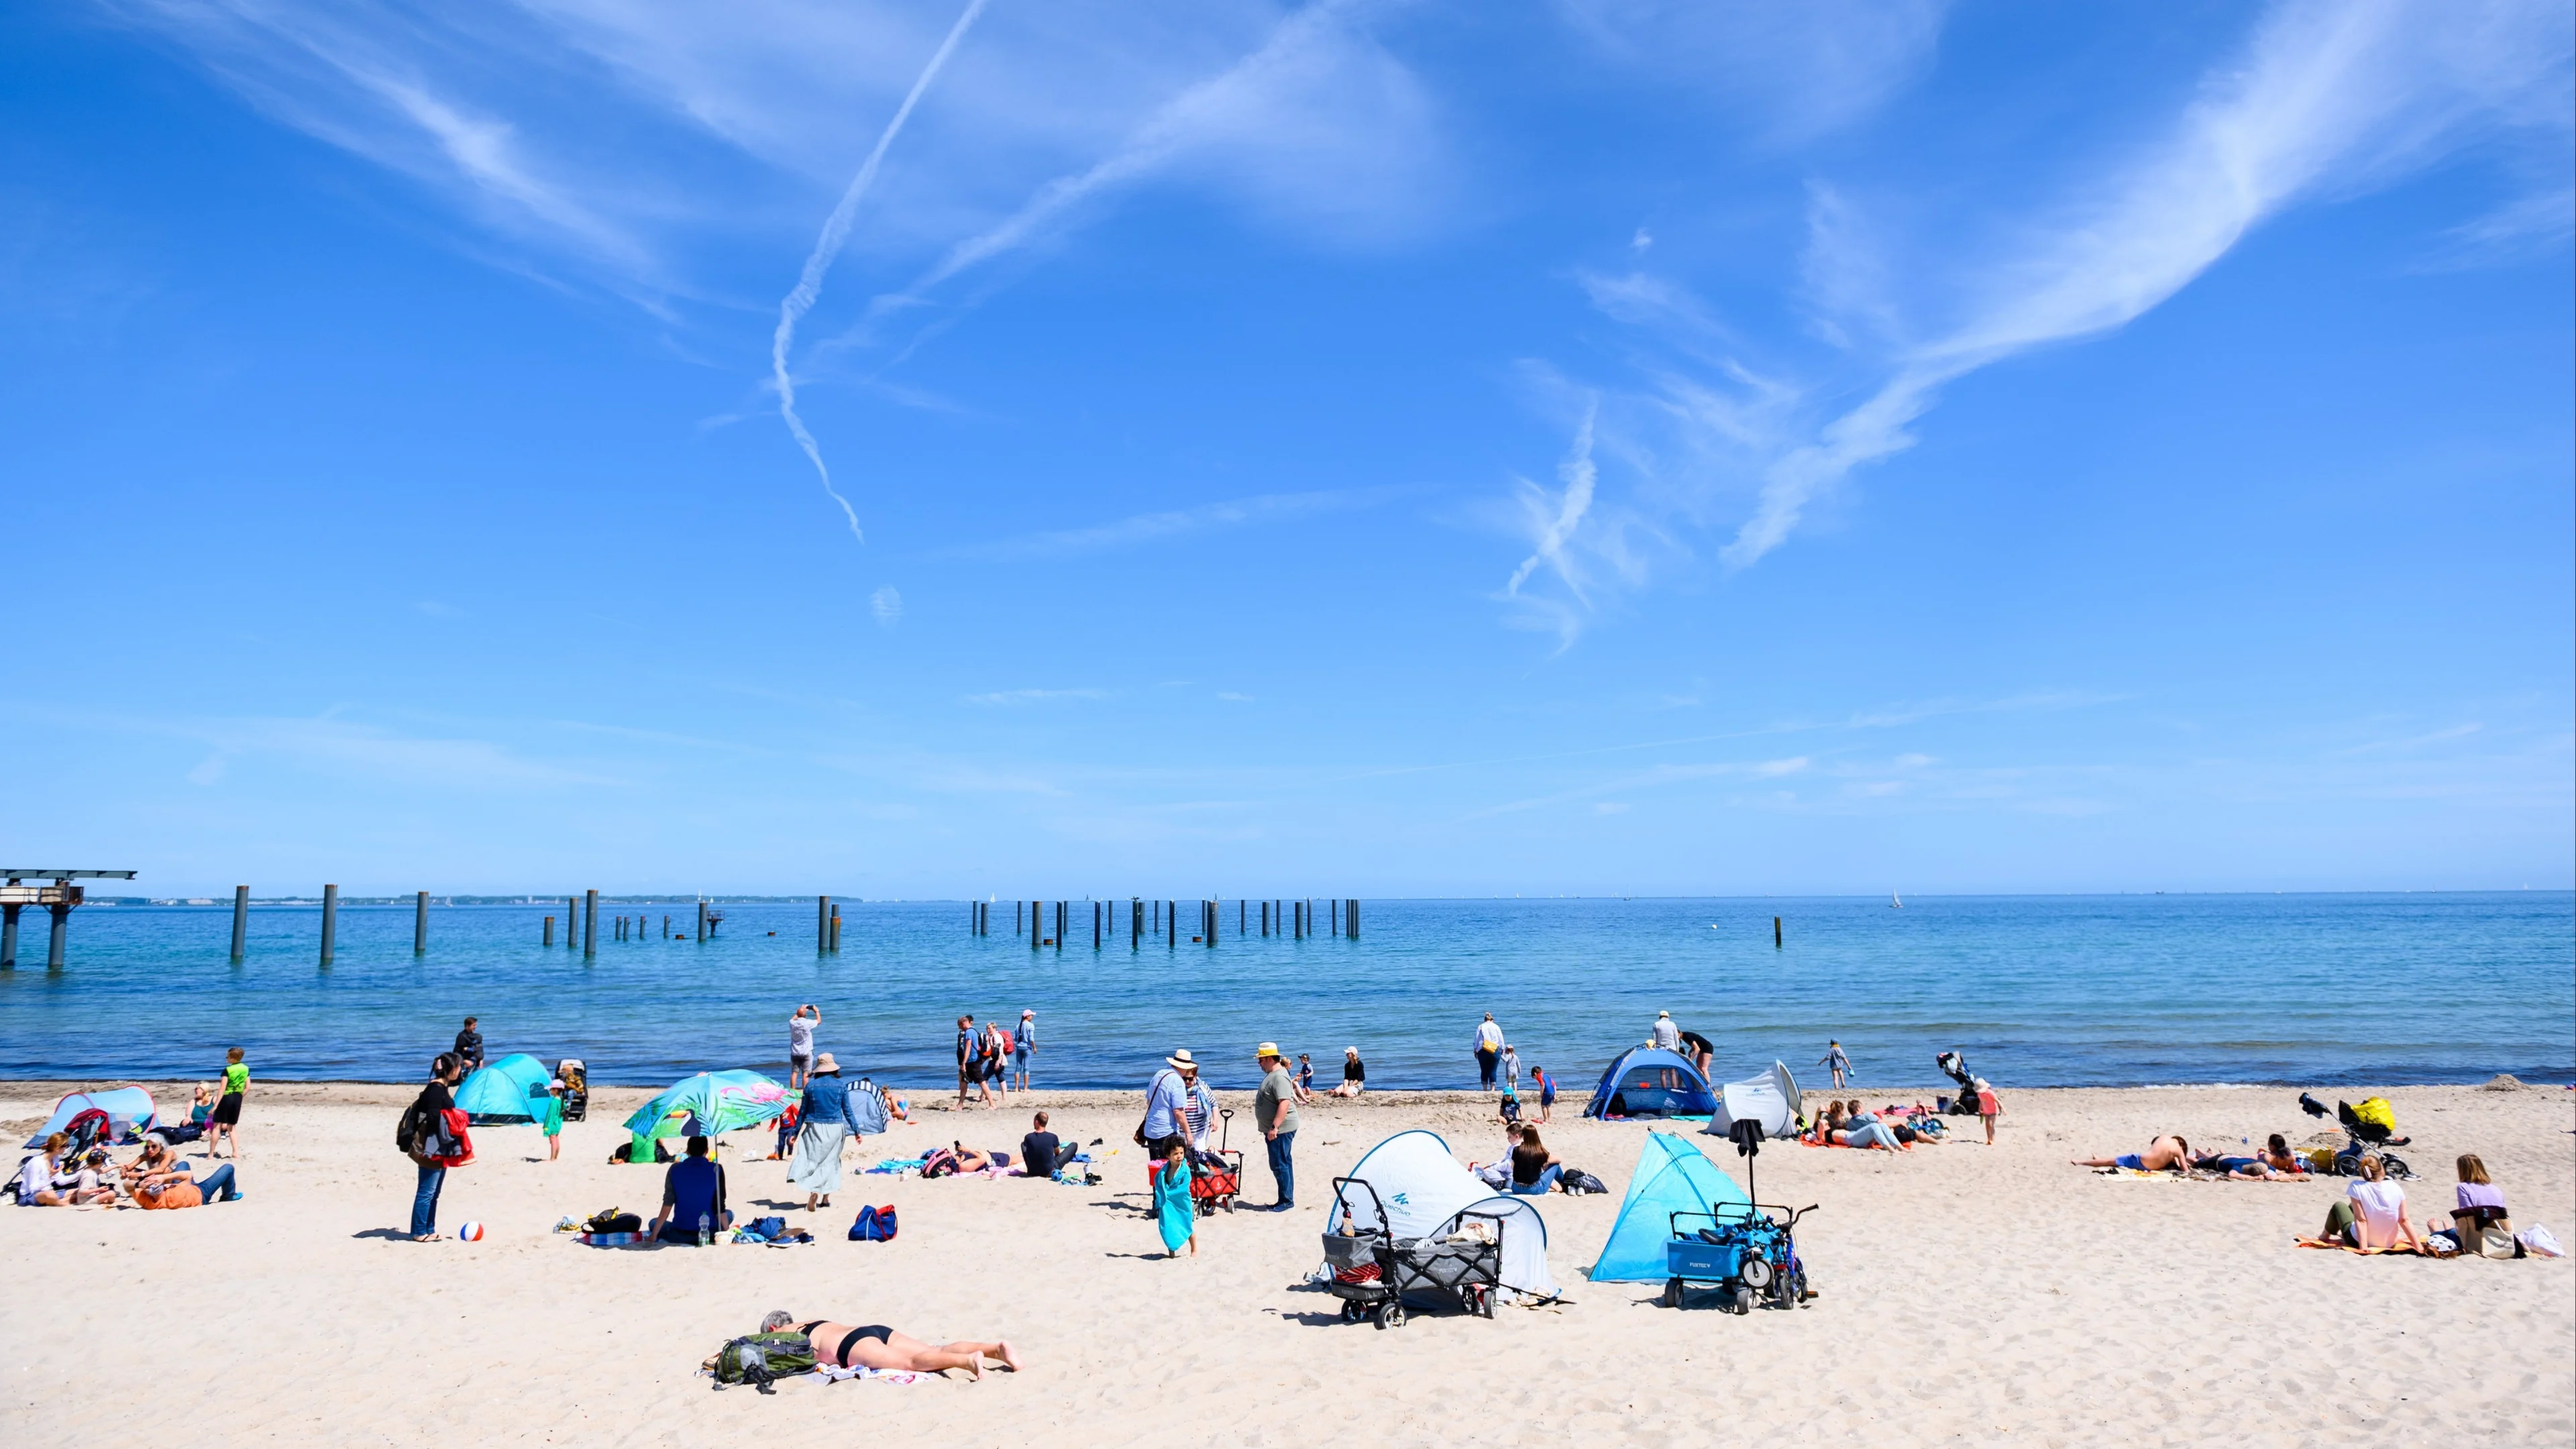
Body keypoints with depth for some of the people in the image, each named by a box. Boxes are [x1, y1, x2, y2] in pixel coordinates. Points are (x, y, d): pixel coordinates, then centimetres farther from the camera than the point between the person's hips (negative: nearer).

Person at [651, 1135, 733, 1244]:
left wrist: (654, 1235, 3)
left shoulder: (675, 1169, -3)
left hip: (679, 1235, 0)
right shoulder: (716, 1170, -7)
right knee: (729, 1215, 32)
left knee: (654, 1223, 31)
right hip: (710, 1234, 0)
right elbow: (720, 1208, -8)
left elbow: (667, 1206, -4)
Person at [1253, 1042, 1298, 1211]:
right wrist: (1271, 1127, 25)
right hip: (1275, 1129, 11)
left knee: (1279, 1165, -7)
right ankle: (1286, 1200, 19)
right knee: (1283, 1165, 13)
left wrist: (1275, 1127, -29)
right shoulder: (1272, 1075, 16)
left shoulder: (1279, 1077, -18)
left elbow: (1284, 1103, -28)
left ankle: (1286, 1201, -2)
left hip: (1281, 1129, -11)